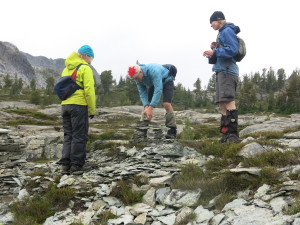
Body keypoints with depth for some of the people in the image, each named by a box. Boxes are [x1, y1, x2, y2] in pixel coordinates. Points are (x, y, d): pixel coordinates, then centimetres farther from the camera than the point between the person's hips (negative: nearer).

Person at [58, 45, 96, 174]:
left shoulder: (66, 69, 18)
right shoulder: (85, 68, -6)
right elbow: (89, 90, -13)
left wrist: (66, 102, 17)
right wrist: (92, 110, -8)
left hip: (65, 105, 7)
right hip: (79, 105, -7)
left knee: (68, 136, 12)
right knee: (79, 136, 0)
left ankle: (65, 164, 9)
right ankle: (76, 165, 2)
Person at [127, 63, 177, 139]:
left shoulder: (153, 71, -41)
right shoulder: (138, 78, -19)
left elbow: (158, 90, -46)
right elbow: (142, 93, -18)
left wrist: (151, 108, -50)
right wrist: (146, 107, -35)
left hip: (166, 81, -6)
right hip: (153, 84, 7)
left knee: (166, 104, -24)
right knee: (146, 105, -6)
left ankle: (172, 130, -18)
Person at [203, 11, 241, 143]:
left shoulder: (227, 31, -4)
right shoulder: (222, 33, 25)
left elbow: (232, 50, -16)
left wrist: (215, 52, -11)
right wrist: (213, 52, 9)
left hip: (227, 71, -10)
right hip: (222, 71, 10)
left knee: (229, 101, -17)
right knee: (222, 104, 8)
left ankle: (234, 134, -21)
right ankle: (226, 134, 10)